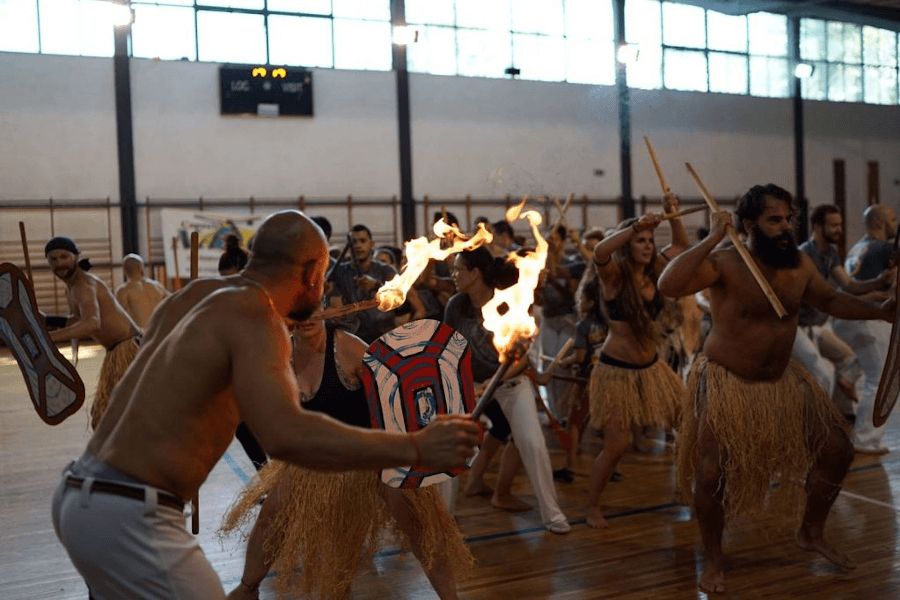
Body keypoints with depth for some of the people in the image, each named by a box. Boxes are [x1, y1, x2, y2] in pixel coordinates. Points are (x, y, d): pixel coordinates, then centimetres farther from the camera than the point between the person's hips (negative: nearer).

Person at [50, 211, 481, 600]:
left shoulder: (194, 294, 9)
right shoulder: (254, 314, -15)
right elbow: (283, 435, -32)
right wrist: (415, 448, -29)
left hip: (81, 496, 9)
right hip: (129, 514, -9)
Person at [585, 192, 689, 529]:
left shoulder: (652, 271, 3)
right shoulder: (614, 276, -14)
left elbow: (682, 245, 17)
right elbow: (600, 252, -37)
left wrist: (672, 215, 2)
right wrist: (636, 225, -40)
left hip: (651, 368, 7)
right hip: (617, 371, -7)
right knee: (616, 446, -7)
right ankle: (592, 507, 13)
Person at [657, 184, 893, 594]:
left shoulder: (799, 263, -3)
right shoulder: (725, 263, -22)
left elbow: (830, 301, 16)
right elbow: (668, 285, -38)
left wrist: (880, 312, 2)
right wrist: (712, 239, -38)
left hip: (783, 379, 6)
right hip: (726, 382, -6)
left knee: (837, 451, 9)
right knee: (710, 474, -11)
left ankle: (811, 534, 33)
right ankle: (714, 562, 15)